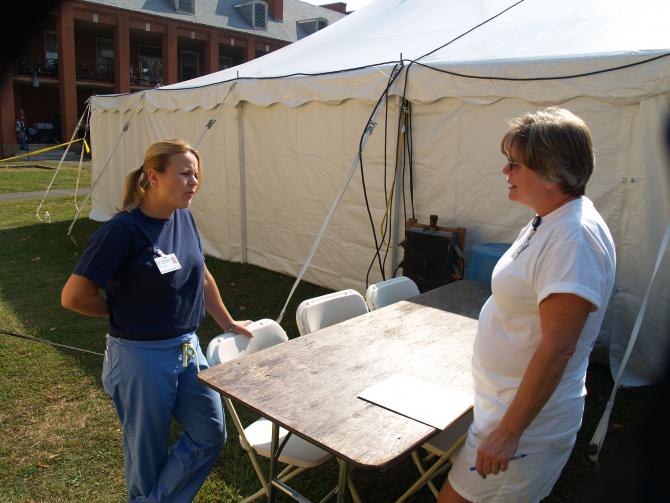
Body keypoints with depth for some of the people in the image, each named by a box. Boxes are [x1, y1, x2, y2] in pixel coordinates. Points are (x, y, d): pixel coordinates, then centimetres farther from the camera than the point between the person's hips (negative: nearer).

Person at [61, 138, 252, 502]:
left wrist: (228, 324, 21)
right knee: (148, 451, 15)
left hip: (189, 349, 7)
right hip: (142, 358, -6)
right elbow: (73, 297, -18)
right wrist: (126, 311, -3)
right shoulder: (124, 230, -21)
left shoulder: (184, 218, 0)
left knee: (210, 435, 15)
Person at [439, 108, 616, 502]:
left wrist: (508, 431, -22)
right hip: (505, 402, 9)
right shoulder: (549, 221, 7)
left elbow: (557, 348, -27)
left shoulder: (575, 237, -25)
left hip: (527, 415, -9)